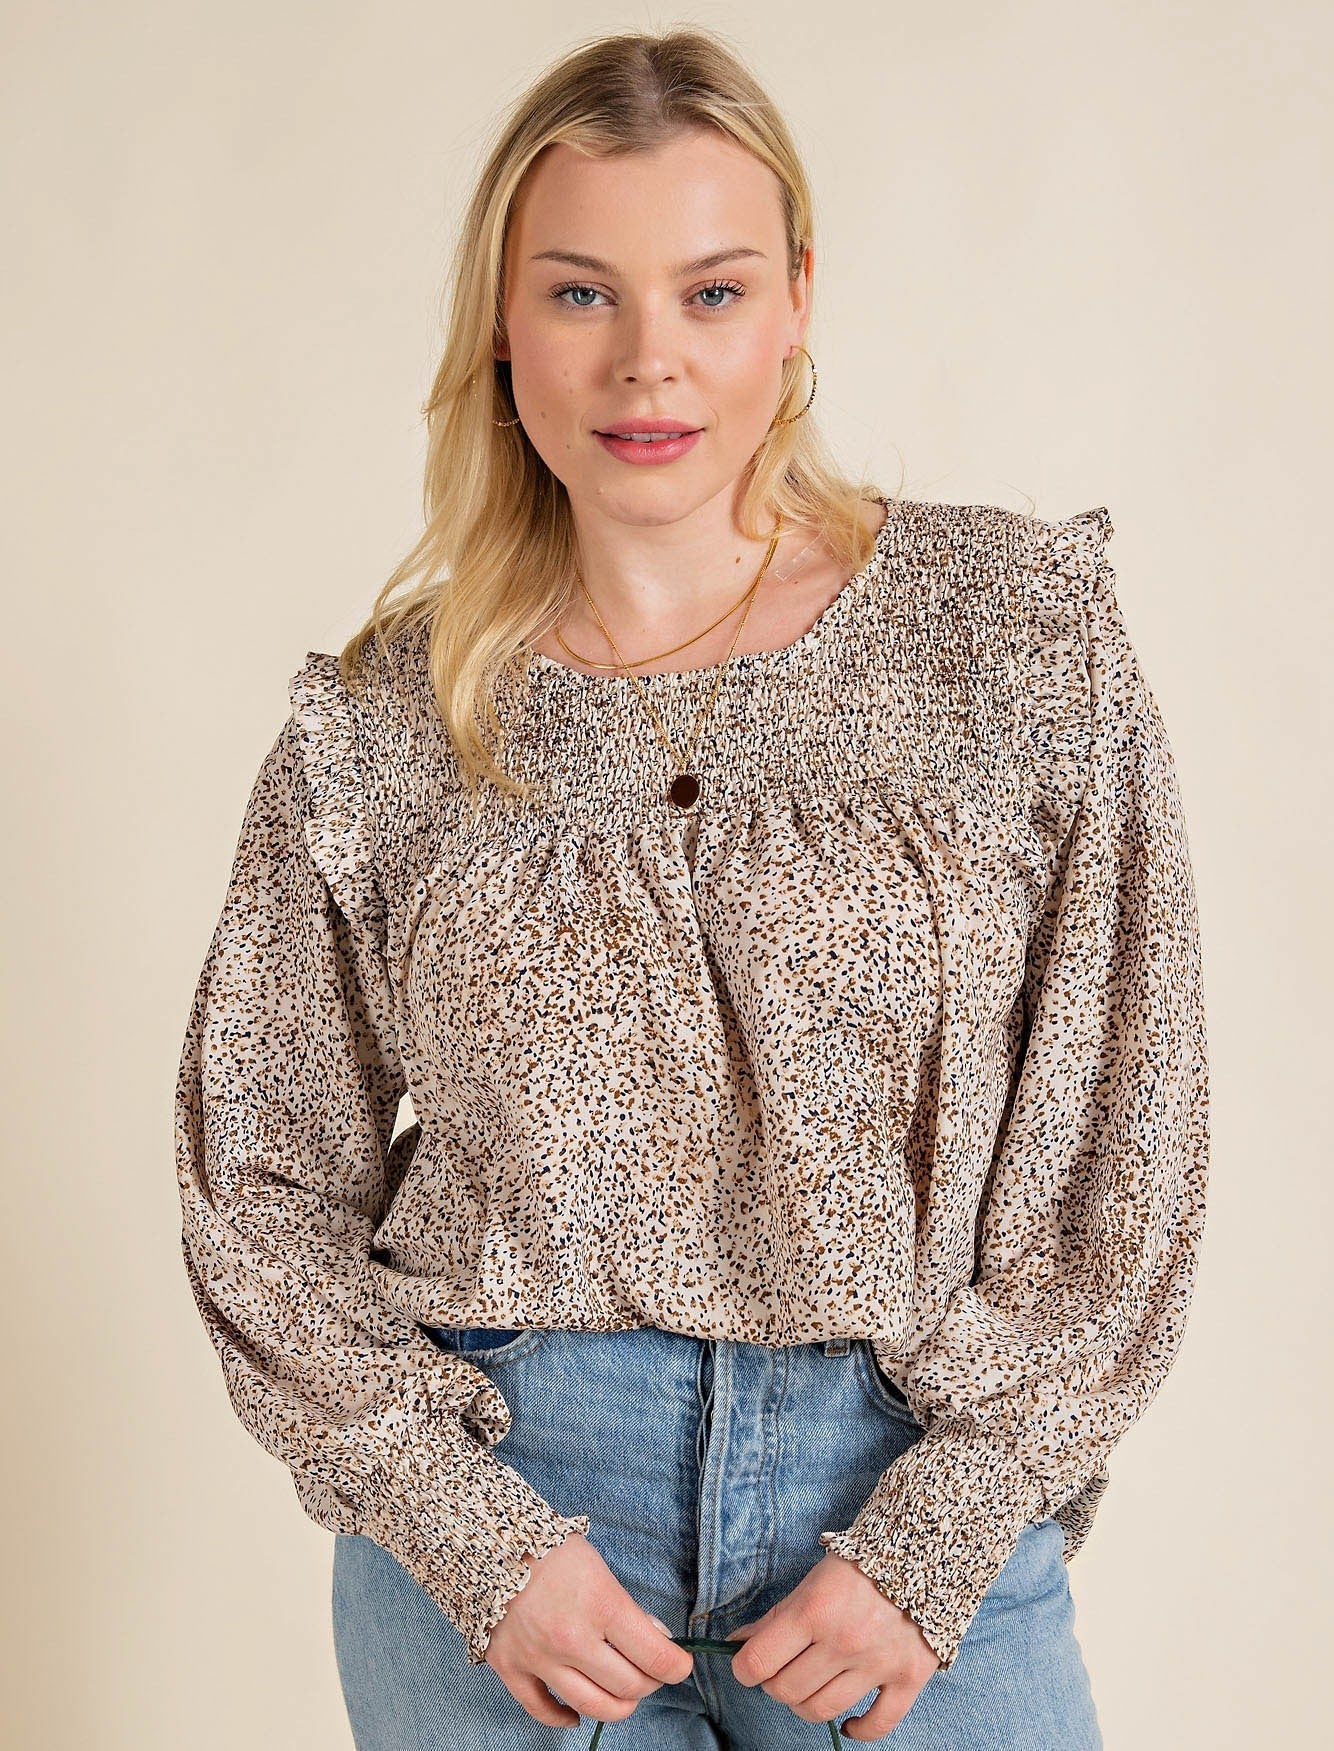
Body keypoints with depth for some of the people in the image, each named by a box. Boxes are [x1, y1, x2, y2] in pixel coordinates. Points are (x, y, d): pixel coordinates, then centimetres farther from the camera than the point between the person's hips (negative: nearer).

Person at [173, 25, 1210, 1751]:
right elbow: (259, 1184, 2)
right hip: (495, 1501, 1)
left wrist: (938, 1538, -9)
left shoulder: (1020, 628, -4)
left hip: (925, 1496, 0)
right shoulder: (381, 720, -2)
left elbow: (1125, 1137, -4)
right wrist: (473, 1538, -7)